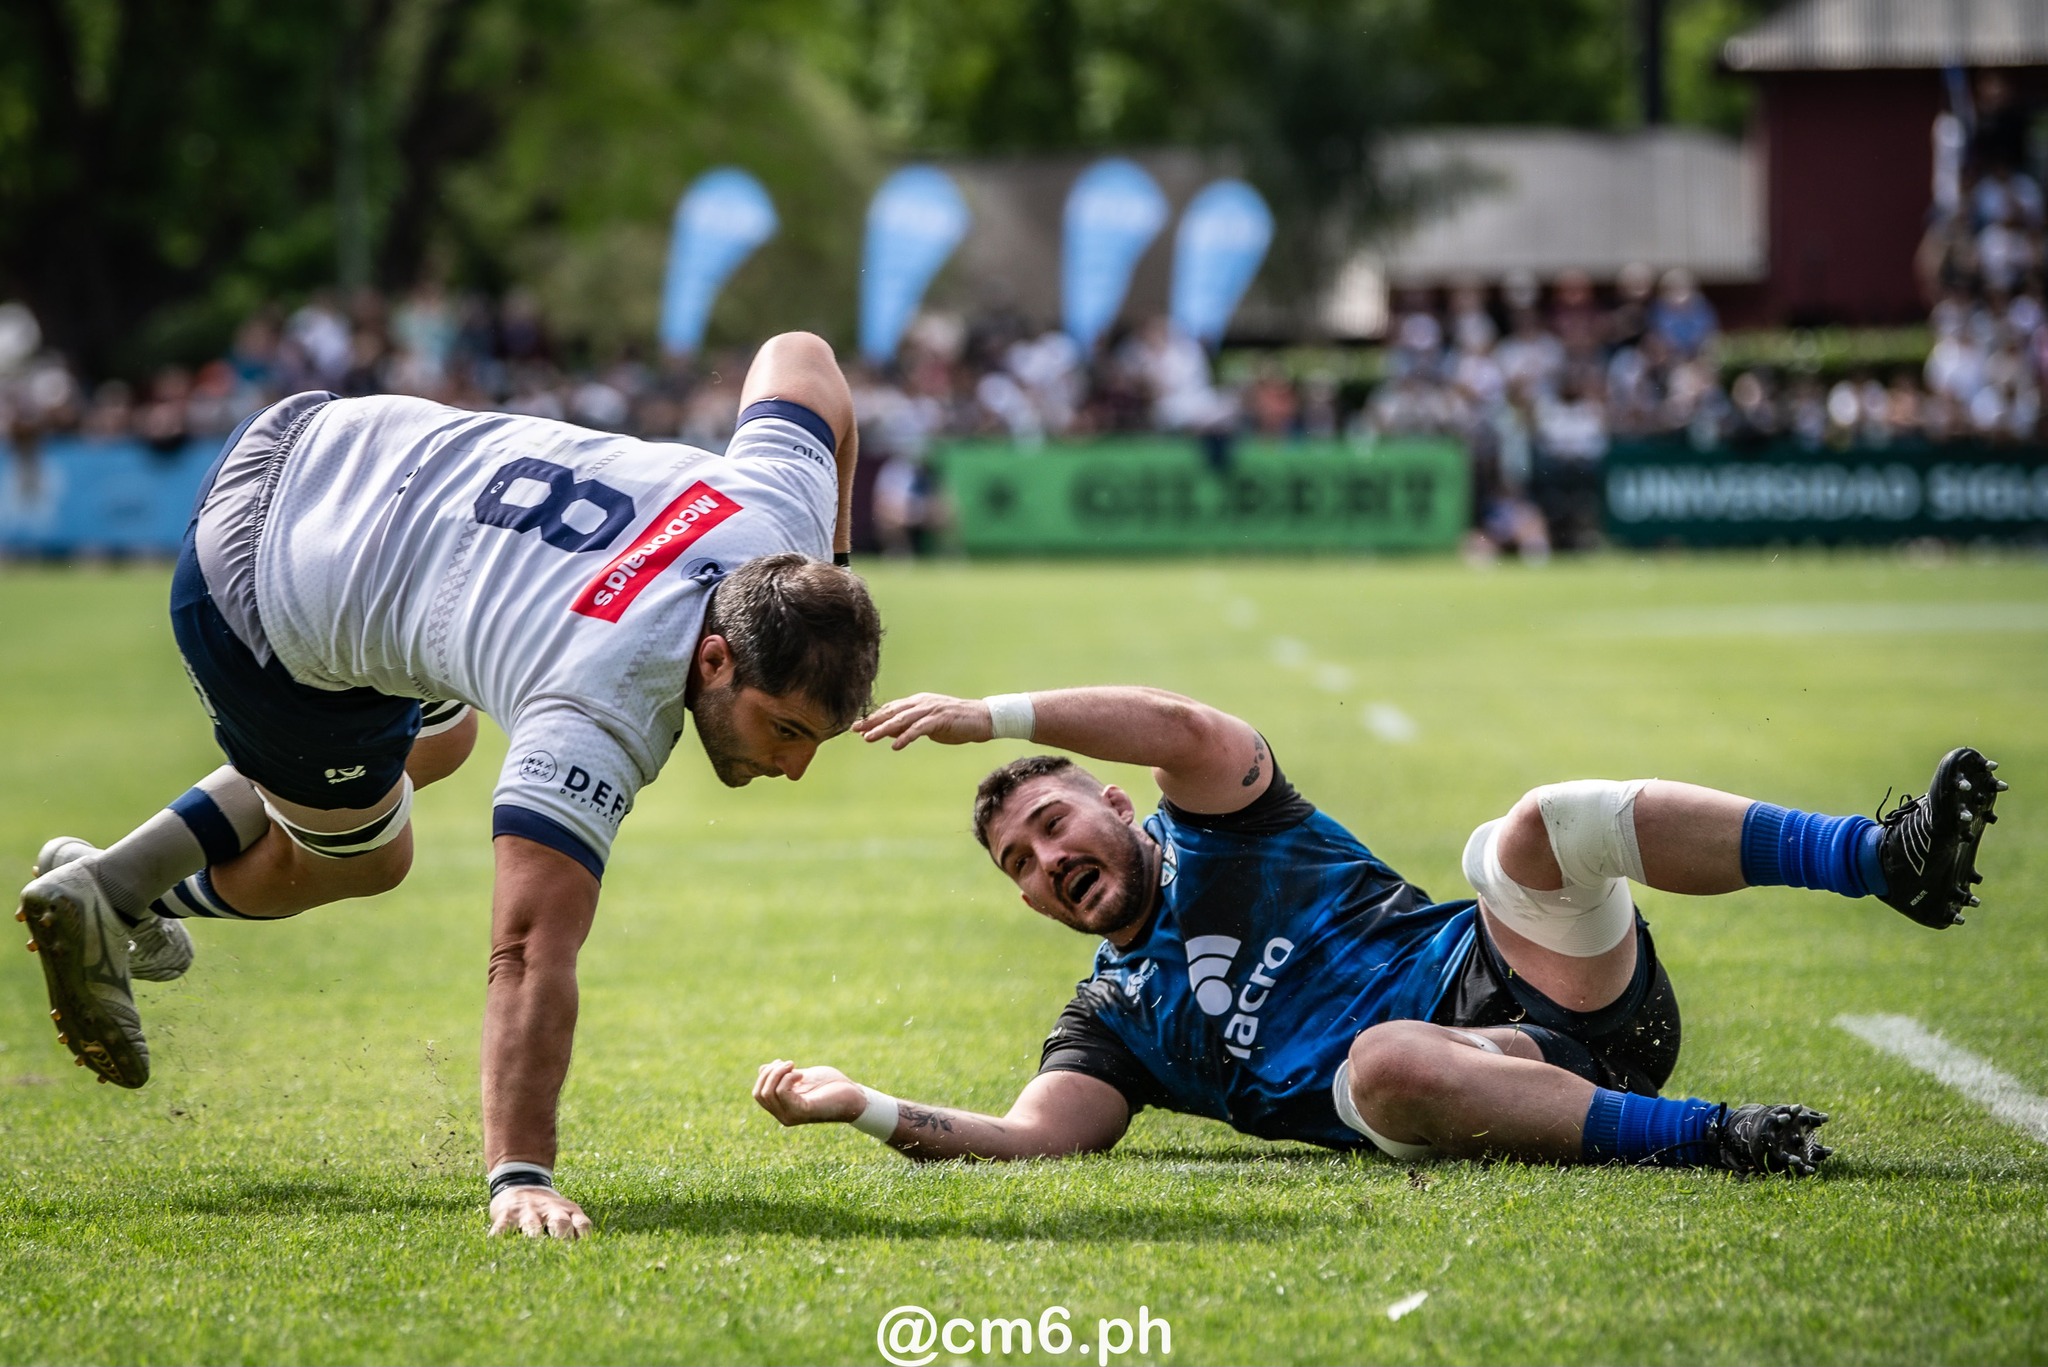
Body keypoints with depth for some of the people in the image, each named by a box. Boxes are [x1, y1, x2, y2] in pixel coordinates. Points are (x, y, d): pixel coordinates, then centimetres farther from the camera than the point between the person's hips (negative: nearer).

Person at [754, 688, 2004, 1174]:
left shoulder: (1214, 830, 17)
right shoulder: (1112, 1022, 20)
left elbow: (1182, 727, -5)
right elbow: (1032, 1137, 3)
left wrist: (986, 717, -8)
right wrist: (864, 1106, -9)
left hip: (1516, 978, 0)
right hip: (1470, 1088, 0)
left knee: (1552, 820, -29)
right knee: (1382, 1060, -38)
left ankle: (1894, 858, -37)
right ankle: (1703, 1139, -40)